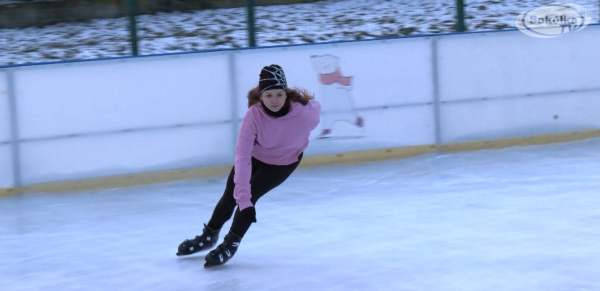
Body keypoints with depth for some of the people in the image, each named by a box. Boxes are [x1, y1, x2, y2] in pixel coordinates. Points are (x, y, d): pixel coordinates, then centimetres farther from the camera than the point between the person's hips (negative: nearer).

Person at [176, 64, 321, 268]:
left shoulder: (304, 112, -38)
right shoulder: (254, 115, -37)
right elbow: (242, 156, -38)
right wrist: (243, 199, -46)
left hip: (284, 162, -1)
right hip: (255, 155, 1)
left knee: (250, 196, -13)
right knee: (232, 194, 11)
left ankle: (231, 244, 11)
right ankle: (209, 236, 38)